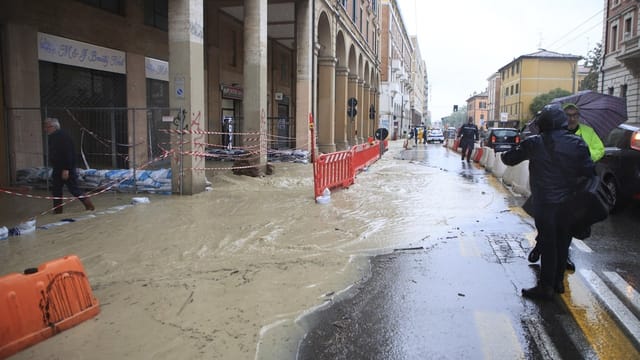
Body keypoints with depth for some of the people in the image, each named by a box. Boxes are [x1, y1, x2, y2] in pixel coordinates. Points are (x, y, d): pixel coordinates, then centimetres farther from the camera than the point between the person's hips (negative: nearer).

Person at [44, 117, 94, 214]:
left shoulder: (62, 137, -19)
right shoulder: (52, 137, 14)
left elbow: (67, 153, -26)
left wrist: (66, 169, -28)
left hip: (66, 169, -10)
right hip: (57, 169, 10)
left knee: (73, 189, -6)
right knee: (55, 189, 12)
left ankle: (89, 205, 3)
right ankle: (57, 210, 19)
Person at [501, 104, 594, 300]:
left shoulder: (534, 143, -11)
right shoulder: (577, 143, -4)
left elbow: (508, 159, -3)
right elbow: (589, 171, -4)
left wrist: (505, 153, 18)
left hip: (544, 203, -3)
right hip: (568, 202, 3)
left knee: (548, 243, 2)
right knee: (562, 242, 15)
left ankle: (546, 286, 7)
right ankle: (558, 281, 27)